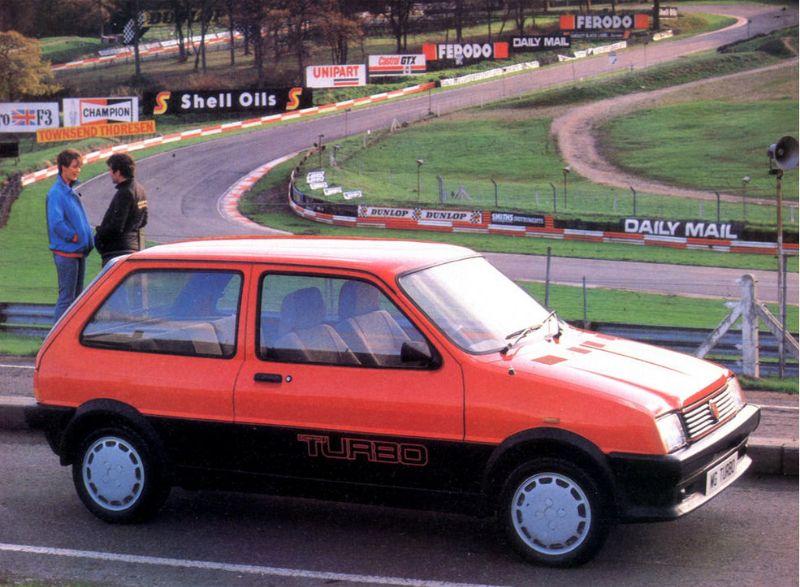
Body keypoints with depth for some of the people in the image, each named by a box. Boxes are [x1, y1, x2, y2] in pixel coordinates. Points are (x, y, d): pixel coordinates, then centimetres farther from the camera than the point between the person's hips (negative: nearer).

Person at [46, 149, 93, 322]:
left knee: (77, 295, 15)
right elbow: (56, 223, -23)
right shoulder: (56, 193, -15)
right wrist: (74, 237, -16)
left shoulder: (71, 191, 13)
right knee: (66, 296, -6)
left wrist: (87, 239, 8)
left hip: (79, 251, 9)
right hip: (66, 252, -9)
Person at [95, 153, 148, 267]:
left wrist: (99, 236, -7)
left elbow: (116, 227, -21)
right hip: (135, 246, 10)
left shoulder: (124, 193, -19)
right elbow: (143, 221, 20)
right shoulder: (140, 189, 11)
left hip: (118, 250, -10)